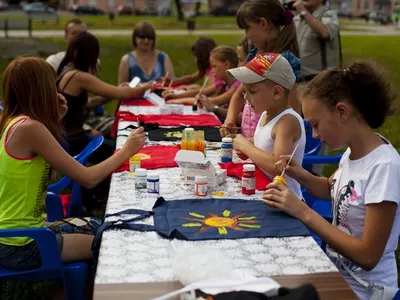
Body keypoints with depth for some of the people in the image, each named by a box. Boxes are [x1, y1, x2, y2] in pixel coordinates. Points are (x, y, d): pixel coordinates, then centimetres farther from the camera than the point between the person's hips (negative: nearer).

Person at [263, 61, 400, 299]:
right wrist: (300, 175, -2)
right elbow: (332, 189, 18)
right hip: (337, 269, 6)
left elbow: (368, 256, -24)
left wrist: (304, 213, -24)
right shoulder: (353, 151, -2)